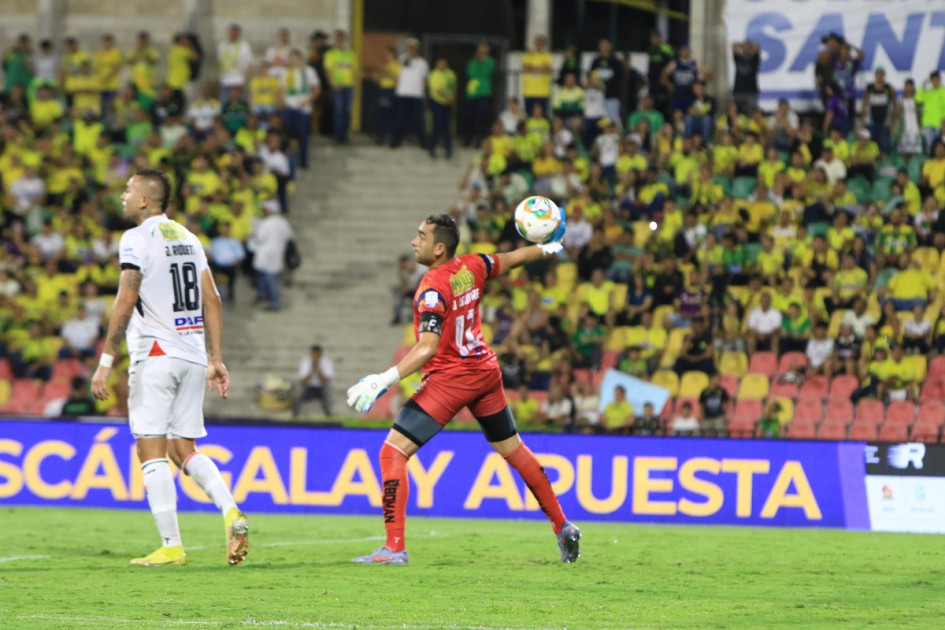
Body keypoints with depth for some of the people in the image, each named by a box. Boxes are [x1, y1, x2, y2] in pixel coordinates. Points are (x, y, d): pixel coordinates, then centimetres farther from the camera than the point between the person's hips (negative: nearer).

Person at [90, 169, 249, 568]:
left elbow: (126, 300, -15)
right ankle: (231, 513, -8)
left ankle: (171, 546, -8)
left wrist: (106, 360, -14)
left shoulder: (138, 239, -6)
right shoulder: (188, 239, 16)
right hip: (193, 355, 7)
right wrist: (215, 359, 16)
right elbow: (212, 301, 13)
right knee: (183, 449, 13)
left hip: (156, 355, -7)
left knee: (151, 449, -3)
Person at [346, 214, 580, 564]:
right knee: (513, 450, 23)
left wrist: (383, 380, -36)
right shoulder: (472, 266, 1)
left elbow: (428, 348, -30)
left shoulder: (433, 290, -20)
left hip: (449, 379, -8)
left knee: (393, 451, -9)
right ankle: (563, 528, 30)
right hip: (486, 371, 8)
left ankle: (395, 548, -17)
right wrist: (547, 249, 41)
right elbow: (512, 259, 21)